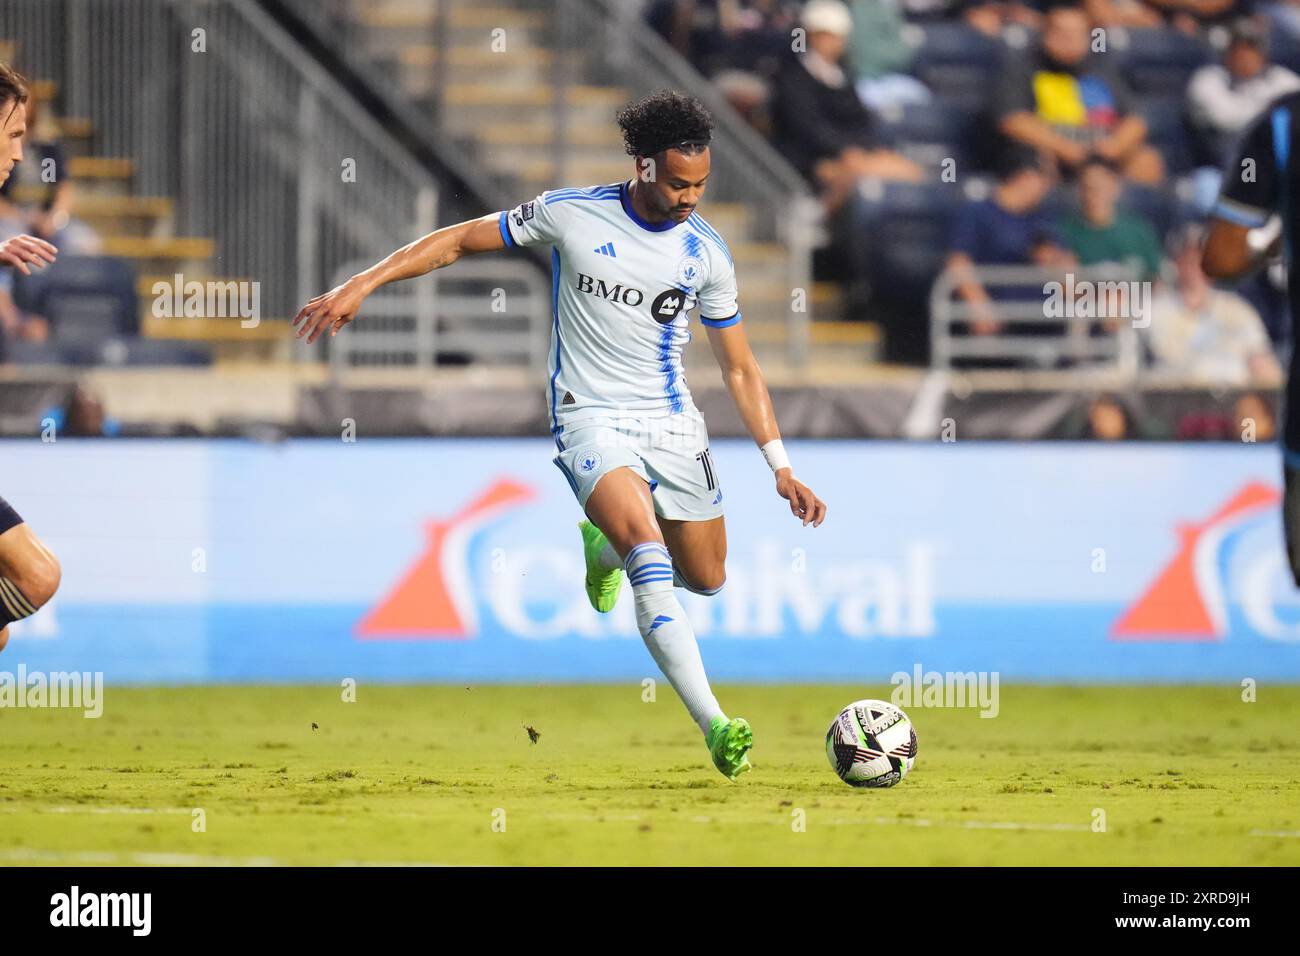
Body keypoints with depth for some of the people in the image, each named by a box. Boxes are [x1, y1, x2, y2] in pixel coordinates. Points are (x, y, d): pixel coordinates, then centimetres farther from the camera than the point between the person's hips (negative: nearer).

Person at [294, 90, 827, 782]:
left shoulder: (705, 252, -1)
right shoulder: (571, 214, -9)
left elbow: (739, 368, 8)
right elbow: (460, 240, 0)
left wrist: (782, 469, 3)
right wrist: (360, 285, -7)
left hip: (673, 424, 4)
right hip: (590, 416, -4)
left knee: (705, 578, 12)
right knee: (650, 560, -26)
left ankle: (605, 546, 45)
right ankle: (714, 726, -33)